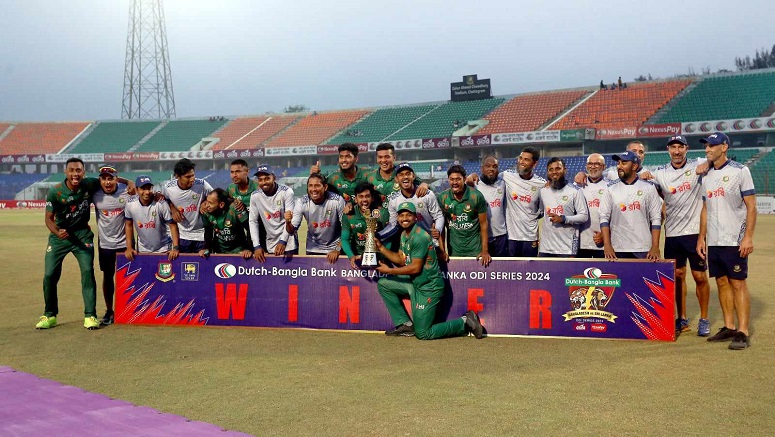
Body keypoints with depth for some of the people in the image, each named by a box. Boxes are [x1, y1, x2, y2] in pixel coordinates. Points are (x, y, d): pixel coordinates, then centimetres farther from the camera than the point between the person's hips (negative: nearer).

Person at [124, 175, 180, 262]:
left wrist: (176, 248, -25)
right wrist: (129, 247, -2)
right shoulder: (130, 205, -11)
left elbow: (172, 225, -16)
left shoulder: (161, 204, -21)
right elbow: (129, 225, 3)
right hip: (142, 250, 3)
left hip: (163, 249, -3)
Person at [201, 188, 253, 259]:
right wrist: (206, 248, -4)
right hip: (219, 251, 4)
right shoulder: (206, 212, -11)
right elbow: (208, 232, 7)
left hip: (238, 250, -4)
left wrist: (248, 249, -23)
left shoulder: (235, 209, -25)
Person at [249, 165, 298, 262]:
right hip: (270, 245, 3)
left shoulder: (286, 192, -12)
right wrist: (257, 246, -8)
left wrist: (282, 242, -22)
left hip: (288, 243, -3)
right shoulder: (255, 196, -2)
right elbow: (253, 221, 1)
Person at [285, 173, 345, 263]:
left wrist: (337, 250, -14)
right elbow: (292, 231, -13)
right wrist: (288, 223, -34)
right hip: (312, 250, 1)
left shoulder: (337, 200, -22)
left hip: (333, 249, -1)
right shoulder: (302, 203, -16)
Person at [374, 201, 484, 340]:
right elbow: (401, 260, 12)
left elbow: (415, 268, -22)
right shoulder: (404, 234, 9)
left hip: (429, 288, -10)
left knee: (422, 334, -6)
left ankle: (465, 323, 5)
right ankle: (405, 324, 11)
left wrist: (389, 270, -15)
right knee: (383, 284, 8)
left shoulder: (419, 237, -21)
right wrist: (381, 248, 4)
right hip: (415, 283, 10)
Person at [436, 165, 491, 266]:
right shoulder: (442, 198, -4)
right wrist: (443, 251, -1)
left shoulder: (477, 196, -9)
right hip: (453, 249, 2)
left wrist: (485, 251, -8)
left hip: (474, 250, -1)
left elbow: (483, 224, -4)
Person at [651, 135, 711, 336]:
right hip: (672, 234, 2)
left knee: (700, 276, 1)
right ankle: (682, 319, 19)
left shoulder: (697, 167, -1)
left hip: (695, 231, -2)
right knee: (677, 275, 8)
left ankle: (704, 320, 15)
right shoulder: (659, 173, 6)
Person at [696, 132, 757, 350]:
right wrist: (701, 237, 13)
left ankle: (743, 332, -1)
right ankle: (729, 328, 19)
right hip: (713, 241, 7)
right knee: (722, 282, 10)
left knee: (738, 283, -5)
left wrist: (748, 237, -16)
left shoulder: (740, 171, -5)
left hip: (734, 241, -6)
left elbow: (751, 206, -9)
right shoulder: (707, 176, 13)